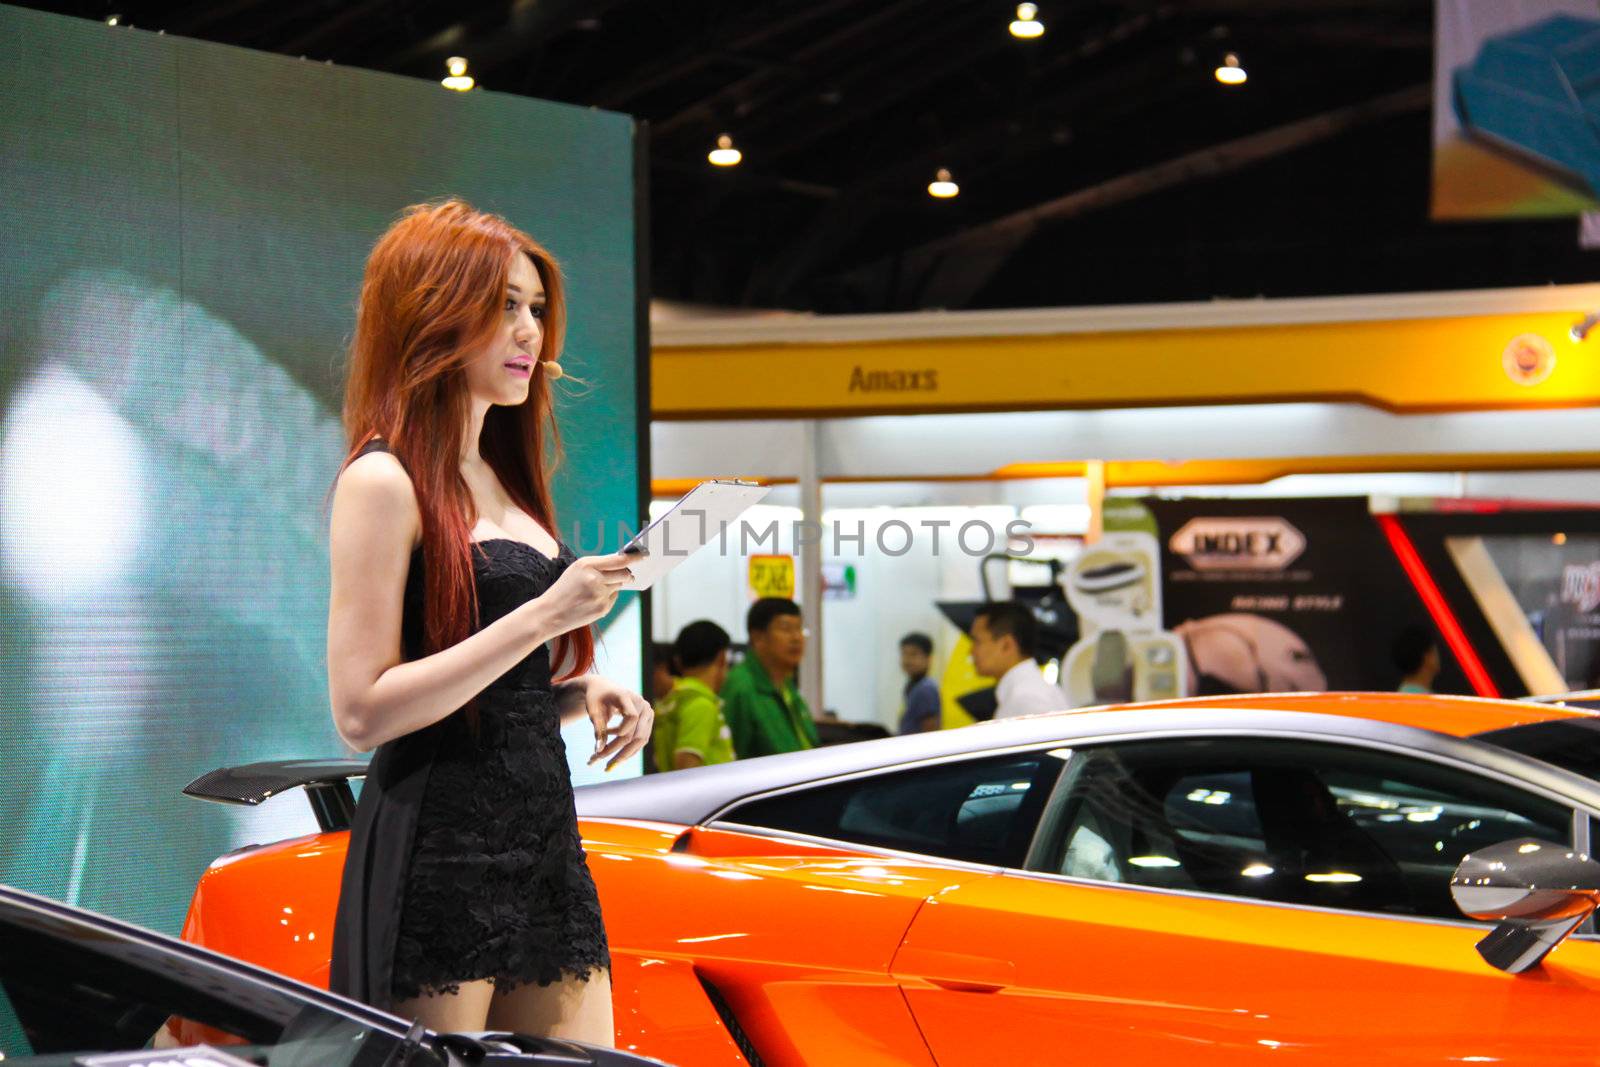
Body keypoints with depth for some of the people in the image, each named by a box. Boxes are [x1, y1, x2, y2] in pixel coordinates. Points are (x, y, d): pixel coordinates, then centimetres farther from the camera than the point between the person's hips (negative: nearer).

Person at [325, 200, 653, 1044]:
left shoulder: (503, 481, 18)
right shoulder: (383, 482, -8)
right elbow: (362, 712, -16)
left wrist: (586, 690, 5)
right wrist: (542, 618, -18)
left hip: (546, 841, 8)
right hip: (437, 858, -8)